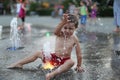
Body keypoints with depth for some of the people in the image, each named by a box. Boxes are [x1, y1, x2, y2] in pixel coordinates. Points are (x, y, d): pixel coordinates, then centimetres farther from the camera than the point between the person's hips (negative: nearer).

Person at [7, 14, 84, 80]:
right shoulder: (60, 35, -11)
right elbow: (55, 32, -38)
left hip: (65, 61, -3)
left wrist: (79, 66, -2)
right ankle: (19, 64, 13)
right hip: (54, 57, 3)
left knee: (71, 62, -38)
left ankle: (53, 73, -50)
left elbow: (79, 53, -6)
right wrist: (63, 21, -55)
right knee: (38, 53, 3)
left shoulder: (74, 39, -12)